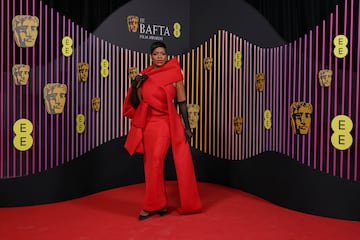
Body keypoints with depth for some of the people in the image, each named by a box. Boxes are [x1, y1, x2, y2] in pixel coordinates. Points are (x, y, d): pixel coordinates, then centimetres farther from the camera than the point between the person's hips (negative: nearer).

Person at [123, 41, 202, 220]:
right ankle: (159, 204, 21)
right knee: (151, 164, 8)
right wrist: (135, 85, -12)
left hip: (167, 124, -3)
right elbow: (135, 104, 4)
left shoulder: (174, 75, -3)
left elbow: (182, 102, -1)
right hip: (149, 124, 4)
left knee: (155, 163, -5)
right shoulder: (143, 76, 4)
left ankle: (151, 205, 10)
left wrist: (187, 127, -3)